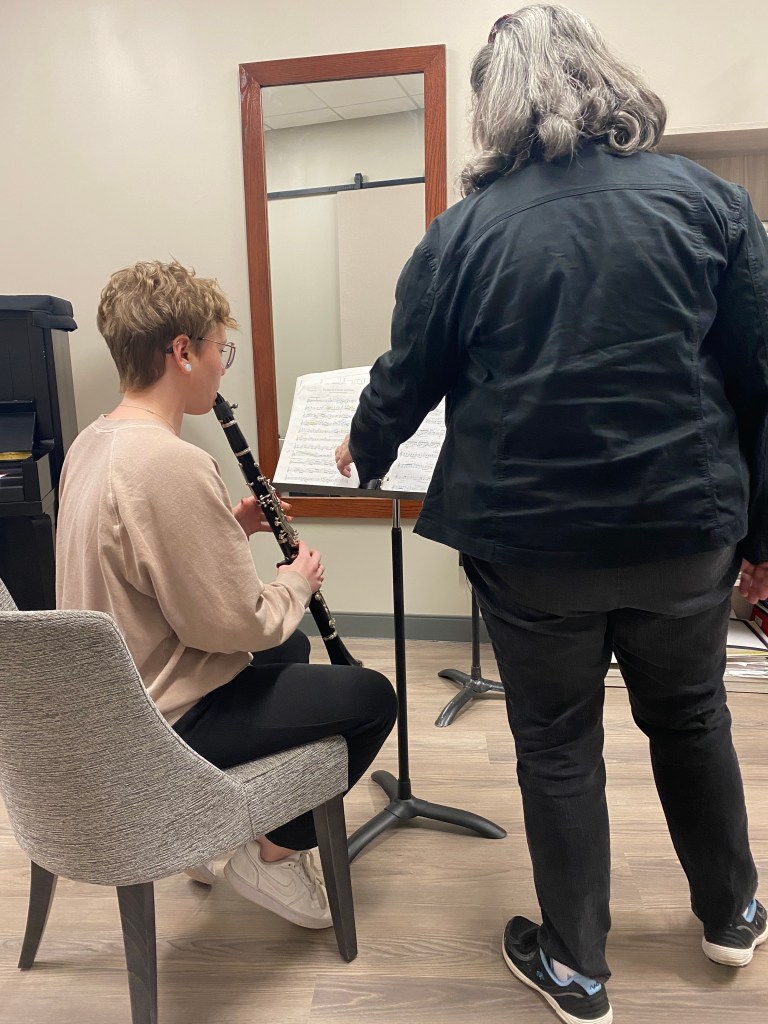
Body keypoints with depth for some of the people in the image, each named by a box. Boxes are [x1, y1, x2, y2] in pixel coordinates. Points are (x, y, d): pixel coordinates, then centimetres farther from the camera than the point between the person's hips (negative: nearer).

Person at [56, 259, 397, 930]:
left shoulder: (92, 442, 1)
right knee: (371, 697, 1)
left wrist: (232, 526, 2)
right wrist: (297, 581, -6)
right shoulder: (171, 463, -30)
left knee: (290, 647, 29)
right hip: (164, 722, -9)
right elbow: (236, 623, -25)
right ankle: (273, 852, 15)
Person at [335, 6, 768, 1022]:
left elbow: (406, 377, 3)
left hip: (528, 539, -2)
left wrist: (365, 452, 24)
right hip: (684, 525, 3)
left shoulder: (467, 229, -4)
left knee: (556, 746, 15)